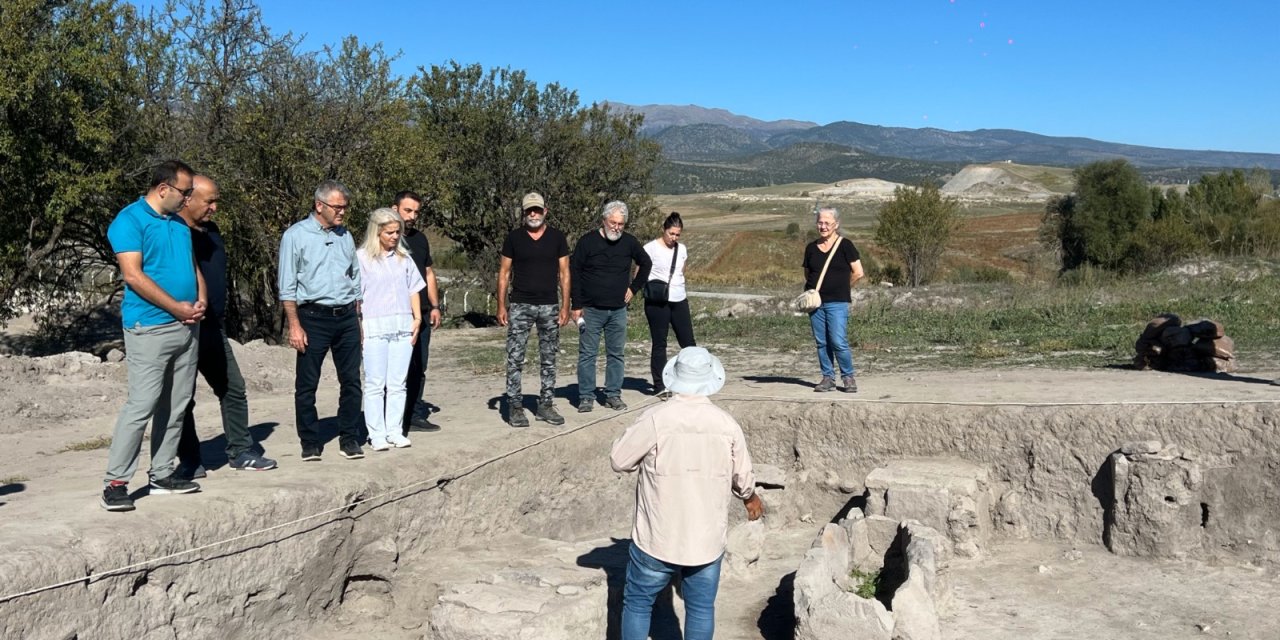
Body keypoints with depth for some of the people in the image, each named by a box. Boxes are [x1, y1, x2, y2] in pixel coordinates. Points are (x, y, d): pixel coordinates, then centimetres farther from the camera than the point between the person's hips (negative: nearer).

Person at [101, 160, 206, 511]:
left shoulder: (179, 223, 15)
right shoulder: (130, 220, -8)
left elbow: (194, 266, 20)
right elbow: (133, 275, -16)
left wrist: (201, 300, 0)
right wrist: (177, 307, -14)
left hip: (187, 326, 8)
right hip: (150, 327, -8)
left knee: (176, 405, 9)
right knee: (142, 404, -11)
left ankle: (162, 474, 18)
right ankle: (115, 482, -3)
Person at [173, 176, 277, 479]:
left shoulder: (211, 230, 13)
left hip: (214, 326, 8)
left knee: (233, 388, 10)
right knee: (184, 396, 3)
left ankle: (240, 452, 18)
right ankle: (189, 461, 13)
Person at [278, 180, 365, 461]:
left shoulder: (345, 236, 13)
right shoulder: (296, 236, -3)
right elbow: (287, 287, -5)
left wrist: (356, 318, 14)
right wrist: (295, 325, -11)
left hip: (346, 317, 5)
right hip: (314, 318, -4)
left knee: (351, 380, 6)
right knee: (306, 385, 2)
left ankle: (349, 438, 16)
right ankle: (310, 443, 13)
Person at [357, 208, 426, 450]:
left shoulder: (403, 256, 12)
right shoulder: (362, 257, -1)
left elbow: (413, 288, 16)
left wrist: (417, 318, 8)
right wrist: (357, 326, -8)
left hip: (403, 327, 4)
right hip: (374, 328, -4)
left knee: (397, 384, 6)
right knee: (375, 384, -1)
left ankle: (395, 431, 12)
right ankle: (377, 434, 5)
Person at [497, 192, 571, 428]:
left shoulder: (557, 237, 3)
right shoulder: (514, 238, 1)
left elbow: (564, 273, 4)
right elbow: (504, 273, 4)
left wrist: (565, 306, -3)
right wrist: (501, 306, -3)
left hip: (550, 306, 1)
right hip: (520, 306, -1)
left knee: (548, 359, 7)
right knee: (515, 358, -3)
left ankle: (545, 405, 17)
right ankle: (515, 406, 4)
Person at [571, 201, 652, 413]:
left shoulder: (629, 242, 3)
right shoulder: (588, 241, -5)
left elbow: (646, 264, 20)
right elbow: (574, 273, -3)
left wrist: (634, 288, 11)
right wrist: (577, 305, -7)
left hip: (618, 310, 3)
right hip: (591, 309, -3)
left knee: (616, 355, 6)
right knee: (587, 354, -1)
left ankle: (613, 395, 15)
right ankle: (586, 397, 6)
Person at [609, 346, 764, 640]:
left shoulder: (655, 419, -17)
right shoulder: (727, 424, -6)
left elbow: (618, 460, -7)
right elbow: (742, 475, 6)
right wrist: (751, 498, 28)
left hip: (657, 538, -2)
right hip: (707, 539, 3)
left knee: (637, 603, 15)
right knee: (701, 608, 16)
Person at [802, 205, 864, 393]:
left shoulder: (845, 245, -2)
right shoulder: (811, 248, 12)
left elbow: (858, 273, -3)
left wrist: (841, 286, 6)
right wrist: (809, 291, 5)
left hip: (837, 302, -5)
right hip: (815, 302, 5)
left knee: (839, 342, -10)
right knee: (821, 343, 6)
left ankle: (848, 377, 6)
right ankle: (828, 378, 15)